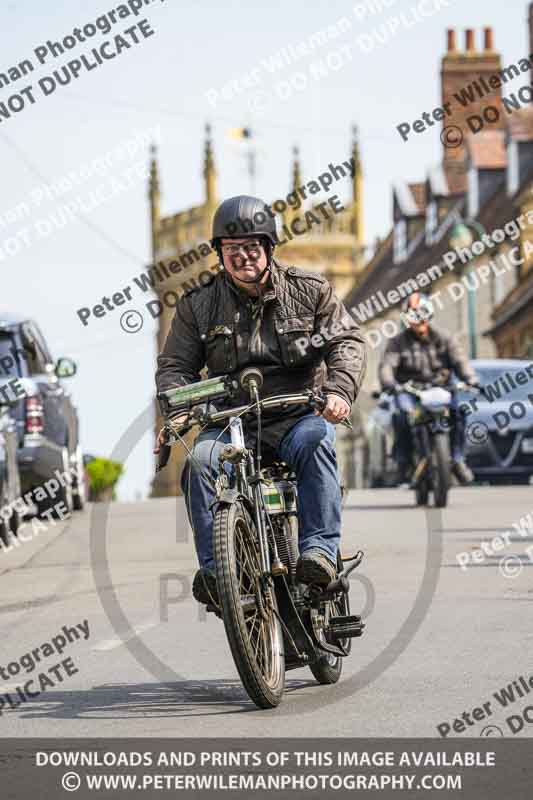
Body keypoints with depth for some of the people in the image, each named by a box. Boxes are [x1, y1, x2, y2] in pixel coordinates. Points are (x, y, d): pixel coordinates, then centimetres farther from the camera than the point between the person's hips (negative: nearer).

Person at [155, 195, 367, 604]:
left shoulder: (309, 290, 5)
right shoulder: (198, 305, 8)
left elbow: (348, 340, 0)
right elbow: (175, 364, 8)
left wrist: (339, 390, -20)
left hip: (297, 413, -1)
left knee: (315, 442, -36)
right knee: (201, 461, -29)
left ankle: (320, 548, -37)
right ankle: (215, 567, -26)